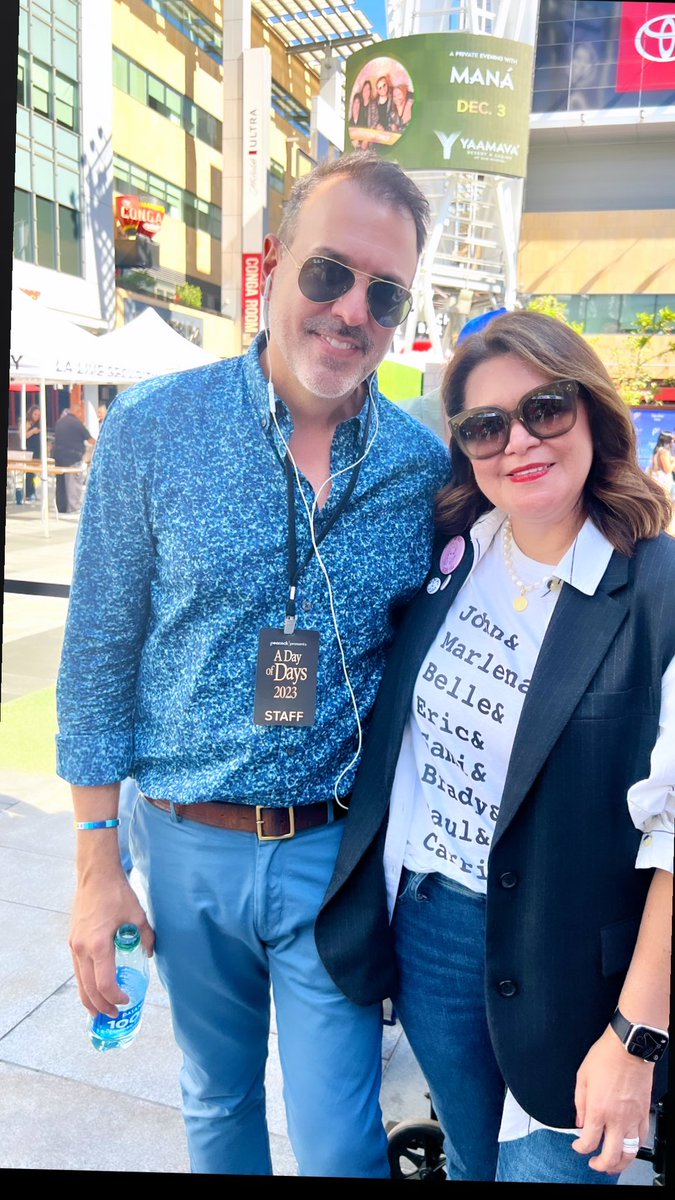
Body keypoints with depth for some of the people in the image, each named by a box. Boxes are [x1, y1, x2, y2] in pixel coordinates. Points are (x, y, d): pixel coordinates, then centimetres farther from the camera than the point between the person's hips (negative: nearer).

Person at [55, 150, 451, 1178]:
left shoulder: (427, 469, -6)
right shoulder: (152, 428, -10)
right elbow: (99, 655, -6)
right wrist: (97, 863, -4)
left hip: (335, 852, 0)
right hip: (186, 847, 0)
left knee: (343, 1145, 13)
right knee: (217, 1102, 24)